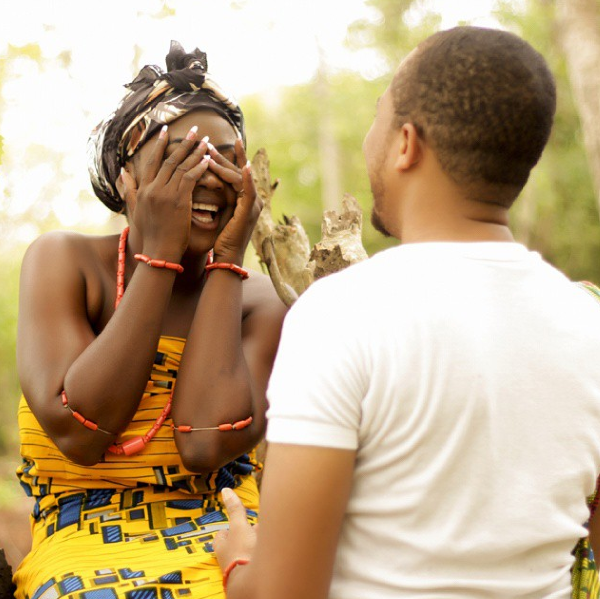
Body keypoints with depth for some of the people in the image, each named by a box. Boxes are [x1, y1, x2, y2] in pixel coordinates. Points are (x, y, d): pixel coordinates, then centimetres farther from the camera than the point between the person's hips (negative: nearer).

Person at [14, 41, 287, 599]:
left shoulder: (256, 299, 5)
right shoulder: (63, 261, 0)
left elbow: (208, 444, -14)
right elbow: (78, 432, -16)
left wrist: (226, 259, -9)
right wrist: (159, 254, -13)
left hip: (231, 552, 2)